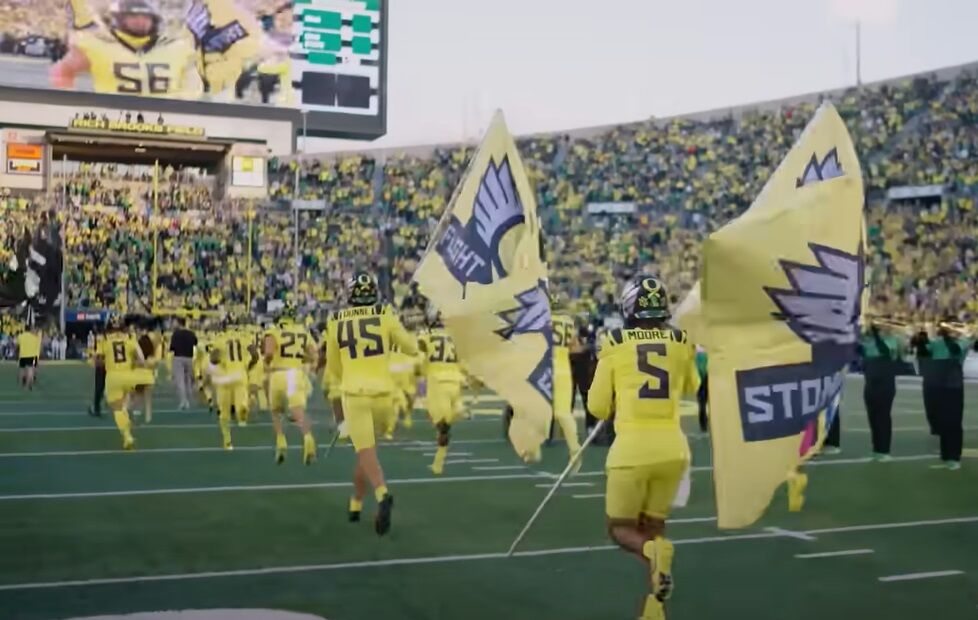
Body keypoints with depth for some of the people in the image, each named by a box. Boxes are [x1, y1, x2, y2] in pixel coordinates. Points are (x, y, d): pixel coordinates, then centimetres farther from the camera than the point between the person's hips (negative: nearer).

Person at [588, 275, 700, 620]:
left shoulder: (615, 344, -3)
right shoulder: (681, 342, 5)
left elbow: (598, 408, 4)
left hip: (633, 448, -3)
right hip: (672, 447, 3)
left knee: (620, 529, 13)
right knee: (653, 525, 19)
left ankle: (653, 552, -21)